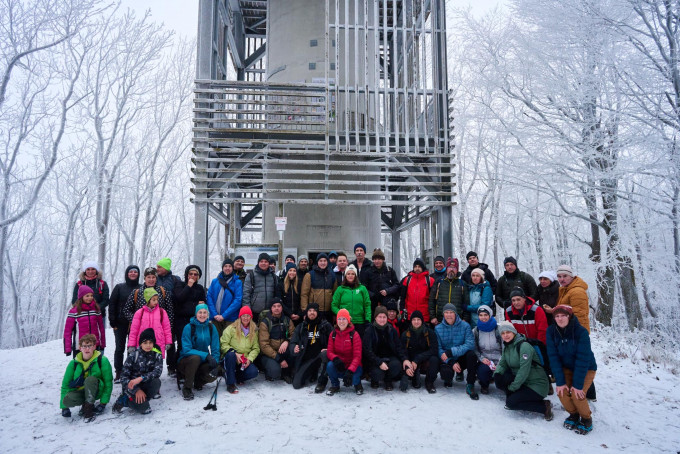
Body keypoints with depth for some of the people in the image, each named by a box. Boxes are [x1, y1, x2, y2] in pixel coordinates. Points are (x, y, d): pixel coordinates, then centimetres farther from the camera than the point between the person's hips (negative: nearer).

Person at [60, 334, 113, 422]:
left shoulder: (102, 360, -13)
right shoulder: (74, 363, -5)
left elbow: (108, 383, -9)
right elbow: (65, 384, 0)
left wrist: (103, 403, -13)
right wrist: (64, 407, -5)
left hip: (97, 391, -2)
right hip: (80, 392, 2)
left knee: (90, 379, -33)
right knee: (67, 399, -31)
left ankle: (88, 408, -19)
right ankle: (85, 404, -2)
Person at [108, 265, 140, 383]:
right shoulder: (119, 287, 5)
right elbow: (112, 304, 3)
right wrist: (112, 321, -4)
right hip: (121, 323, 0)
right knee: (119, 348, 3)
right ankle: (118, 373, 12)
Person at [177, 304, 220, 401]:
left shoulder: (211, 327, -2)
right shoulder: (189, 327, -12)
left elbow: (215, 349, -1)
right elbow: (186, 350, -20)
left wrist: (214, 362, -21)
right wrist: (206, 355, -30)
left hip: (203, 363, 3)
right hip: (186, 361, -2)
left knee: (212, 375, -27)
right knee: (195, 357, -36)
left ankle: (198, 382, 9)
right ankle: (186, 388, -16)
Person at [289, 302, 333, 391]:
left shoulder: (325, 325, 3)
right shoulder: (301, 327, 10)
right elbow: (293, 342, 7)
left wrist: (328, 349, -20)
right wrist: (294, 348, -16)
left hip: (320, 354, -2)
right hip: (307, 359, 2)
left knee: (325, 354, -38)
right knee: (296, 384, -12)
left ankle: (322, 381, -16)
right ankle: (312, 374, 20)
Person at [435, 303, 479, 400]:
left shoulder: (465, 326, -6)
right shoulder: (438, 328, -2)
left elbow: (470, 344, -20)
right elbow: (438, 349, -9)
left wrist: (450, 352, -28)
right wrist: (452, 363, -24)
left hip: (462, 359, 0)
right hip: (447, 360, 0)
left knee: (471, 354, -32)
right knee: (446, 372, -33)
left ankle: (470, 386, -15)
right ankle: (449, 379, 9)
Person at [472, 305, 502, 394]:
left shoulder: (498, 329, -1)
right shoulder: (475, 331, 6)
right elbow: (474, 349, 6)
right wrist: (482, 358, -13)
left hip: (498, 361, 0)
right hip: (483, 360, 1)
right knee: (482, 370, -33)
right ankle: (484, 386, 5)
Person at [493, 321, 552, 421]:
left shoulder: (524, 346, -20)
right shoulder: (506, 347, 6)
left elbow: (524, 371, -25)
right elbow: (502, 364, 7)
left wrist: (512, 387, -20)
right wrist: (497, 374, -16)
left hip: (537, 385, -7)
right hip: (522, 382, 7)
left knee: (510, 403, -19)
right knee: (499, 378, -14)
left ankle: (544, 406, -4)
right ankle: (513, 397, 5)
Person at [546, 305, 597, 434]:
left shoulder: (581, 332, -27)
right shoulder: (551, 331, -17)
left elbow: (583, 359, -26)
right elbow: (553, 357, -16)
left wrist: (578, 384, -25)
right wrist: (560, 381, -20)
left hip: (586, 369, -3)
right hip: (566, 368, 3)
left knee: (577, 394, -20)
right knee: (562, 391, -16)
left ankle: (586, 419, 9)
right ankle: (574, 414, 14)